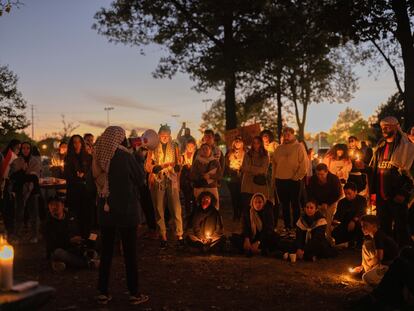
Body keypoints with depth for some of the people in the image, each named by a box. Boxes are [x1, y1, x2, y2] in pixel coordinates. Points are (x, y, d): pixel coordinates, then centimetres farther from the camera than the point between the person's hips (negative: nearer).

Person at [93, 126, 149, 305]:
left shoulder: (99, 156, 3)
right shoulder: (125, 155, -13)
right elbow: (140, 179, -4)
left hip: (105, 210, 5)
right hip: (126, 210, -5)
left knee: (106, 251, 12)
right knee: (129, 252, 4)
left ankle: (103, 293, 15)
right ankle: (134, 294, 10)